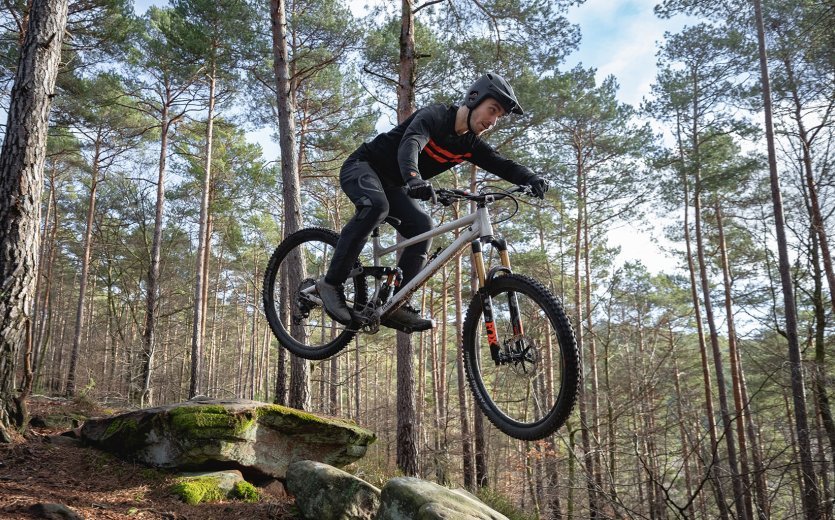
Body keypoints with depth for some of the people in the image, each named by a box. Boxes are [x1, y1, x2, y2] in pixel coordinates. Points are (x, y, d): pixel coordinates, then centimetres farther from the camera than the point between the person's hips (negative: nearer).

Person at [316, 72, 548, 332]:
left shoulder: (470, 144, -2)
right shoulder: (433, 116, -23)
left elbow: (502, 165, -13)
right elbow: (409, 144, -43)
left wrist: (531, 177, -35)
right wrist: (413, 178, -64)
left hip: (391, 184, 7)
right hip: (362, 166, -7)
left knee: (421, 225, -16)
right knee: (376, 206, -37)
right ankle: (331, 282, -29)